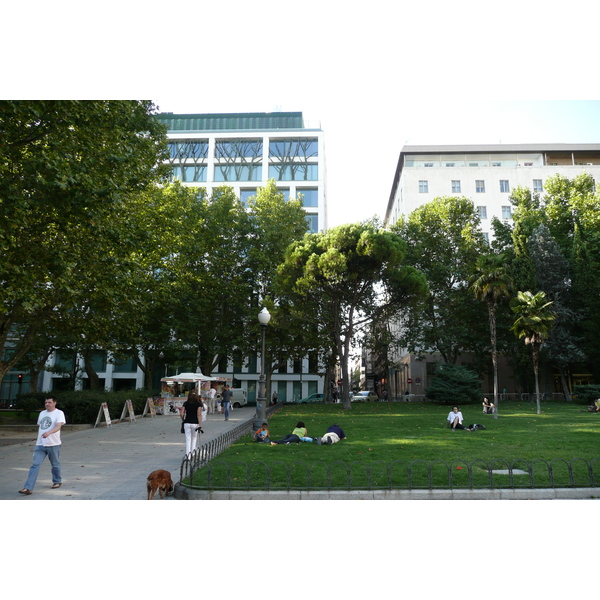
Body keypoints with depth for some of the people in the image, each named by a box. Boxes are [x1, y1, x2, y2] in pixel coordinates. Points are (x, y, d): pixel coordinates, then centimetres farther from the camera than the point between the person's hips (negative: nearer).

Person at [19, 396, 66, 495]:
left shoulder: (59, 413, -8)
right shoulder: (42, 413, 13)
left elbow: (58, 427, -22)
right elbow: (40, 427, 23)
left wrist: (48, 433, -39)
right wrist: (38, 440, 21)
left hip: (53, 445, -5)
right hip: (40, 445, 5)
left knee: (55, 465, 11)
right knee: (35, 465, -5)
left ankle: (57, 481, 32)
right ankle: (28, 488, -8)